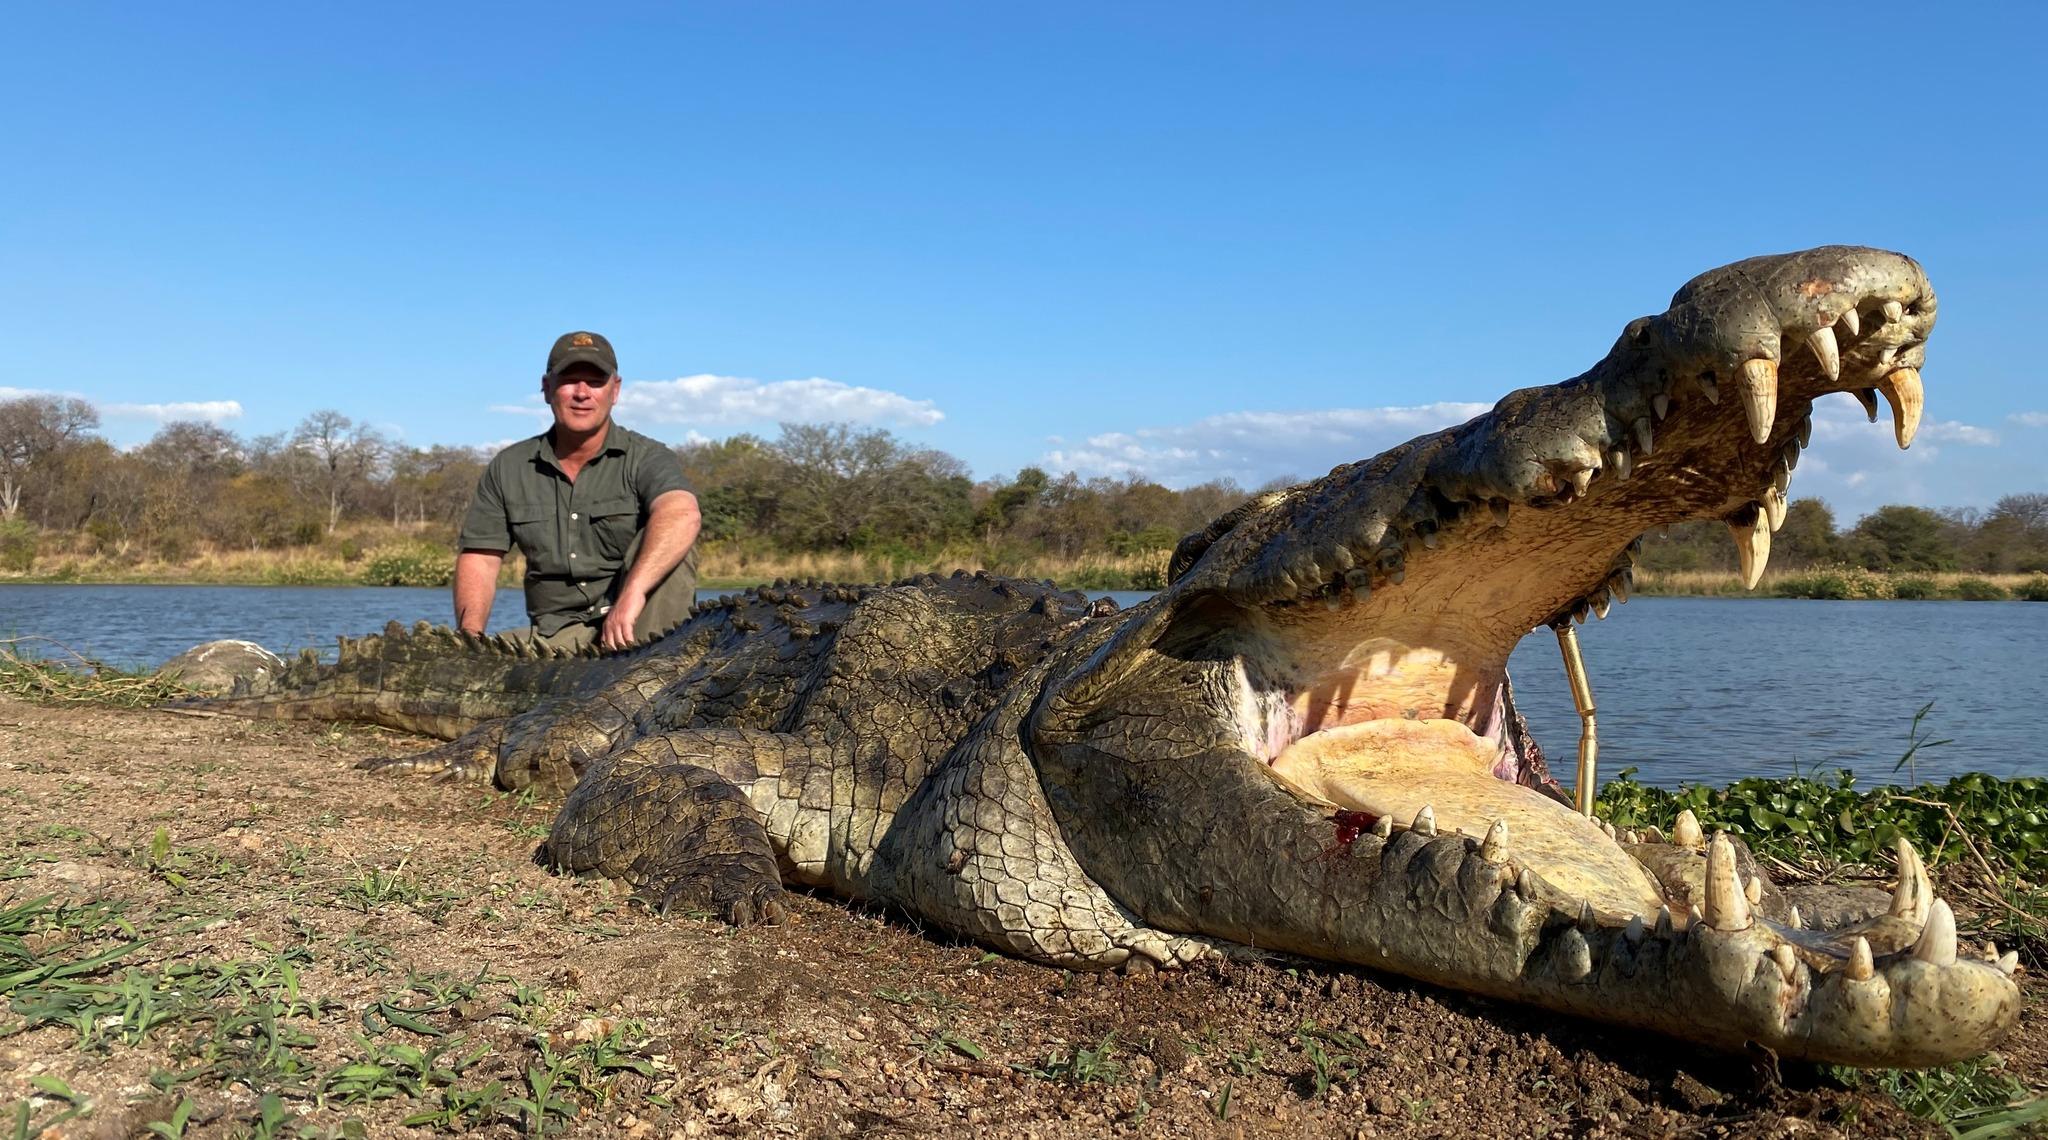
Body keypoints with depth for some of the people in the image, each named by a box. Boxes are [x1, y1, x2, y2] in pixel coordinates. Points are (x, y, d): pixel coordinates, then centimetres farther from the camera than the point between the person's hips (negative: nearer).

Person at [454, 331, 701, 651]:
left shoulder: (645, 458, -5)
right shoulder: (507, 468, 9)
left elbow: (682, 514, -27)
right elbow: (479, 558, 8)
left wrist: (633, 592, -42)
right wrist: (470, 640, -10)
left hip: (643, 624, -1)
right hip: (556, 634, 2)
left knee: (670, 543, -29)